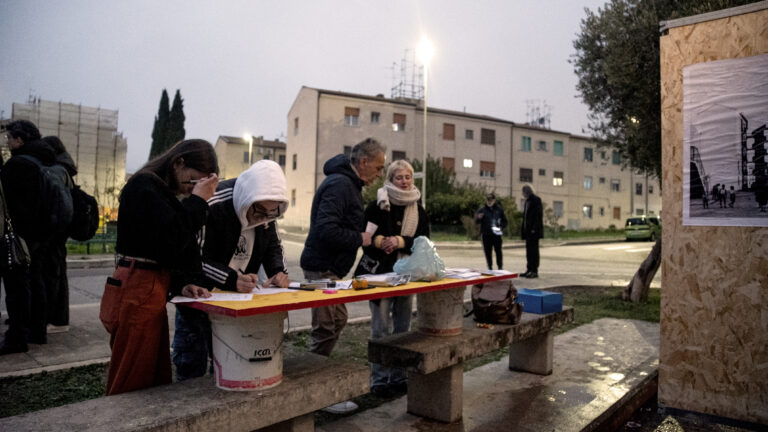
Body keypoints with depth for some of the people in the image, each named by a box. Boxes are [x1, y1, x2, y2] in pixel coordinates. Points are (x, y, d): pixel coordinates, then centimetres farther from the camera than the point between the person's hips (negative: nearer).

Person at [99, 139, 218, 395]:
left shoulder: (162, 191, 18)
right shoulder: (145, 186, -12)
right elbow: (170, 240, -21)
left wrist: (181, 284, 4)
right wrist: (197, 201, -14)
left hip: (152, 291, 10)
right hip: (137, 292, -10)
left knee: (158, 381, 16)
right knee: (132, 385, -1)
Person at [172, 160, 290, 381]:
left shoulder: (267, 213, -9)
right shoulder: (211, 206, -29)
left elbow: (274, 246, 5)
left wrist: (278, 272, -15)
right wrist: (231, 280, -38)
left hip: (236, 296, 5)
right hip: (197, 296, -5)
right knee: (192, 364, 4)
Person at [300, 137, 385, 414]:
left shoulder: (349, 184, 15)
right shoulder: (339, 185, -20)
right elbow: (326, 229, -30)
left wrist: (366, 238, 8)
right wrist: (359, 239, -18)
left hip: (331, 268, 11)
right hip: (322, 268, -11)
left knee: (338, 320, 19)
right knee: (326, 328, -3)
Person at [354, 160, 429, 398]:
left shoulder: (419, 210, 8)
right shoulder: (377, 206, -3)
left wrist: (400, 241, -17)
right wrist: (380, 241, -24)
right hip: (380, 273, -4)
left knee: (403, 328, 12)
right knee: (381, 328, -2)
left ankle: (399, 377, 24)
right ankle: (379, 380, 9)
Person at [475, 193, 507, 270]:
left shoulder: (499, 209, 4)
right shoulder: (482, 210, 0)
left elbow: (504, 221, 11)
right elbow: (476, 222, -3)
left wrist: (501, 227, -7)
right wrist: (479, 218, -25)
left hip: (496, 234, 0)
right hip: (486, 235, 0)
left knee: (498, 251, 1)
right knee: (487, 252, 5)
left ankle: (500, 267, 11)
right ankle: (490, 267, 16)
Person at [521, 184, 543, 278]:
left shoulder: (536, 200, -8)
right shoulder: (527, 201, 18)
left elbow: (539, 215, -15)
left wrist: (534, 229, -20)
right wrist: (523, 230, 16)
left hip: (534, 230, -8)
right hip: (528, 230, 8)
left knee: (533, 249, -6)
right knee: (529, 250, 9)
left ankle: (535, 271, -2)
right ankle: (529, 270, 14)